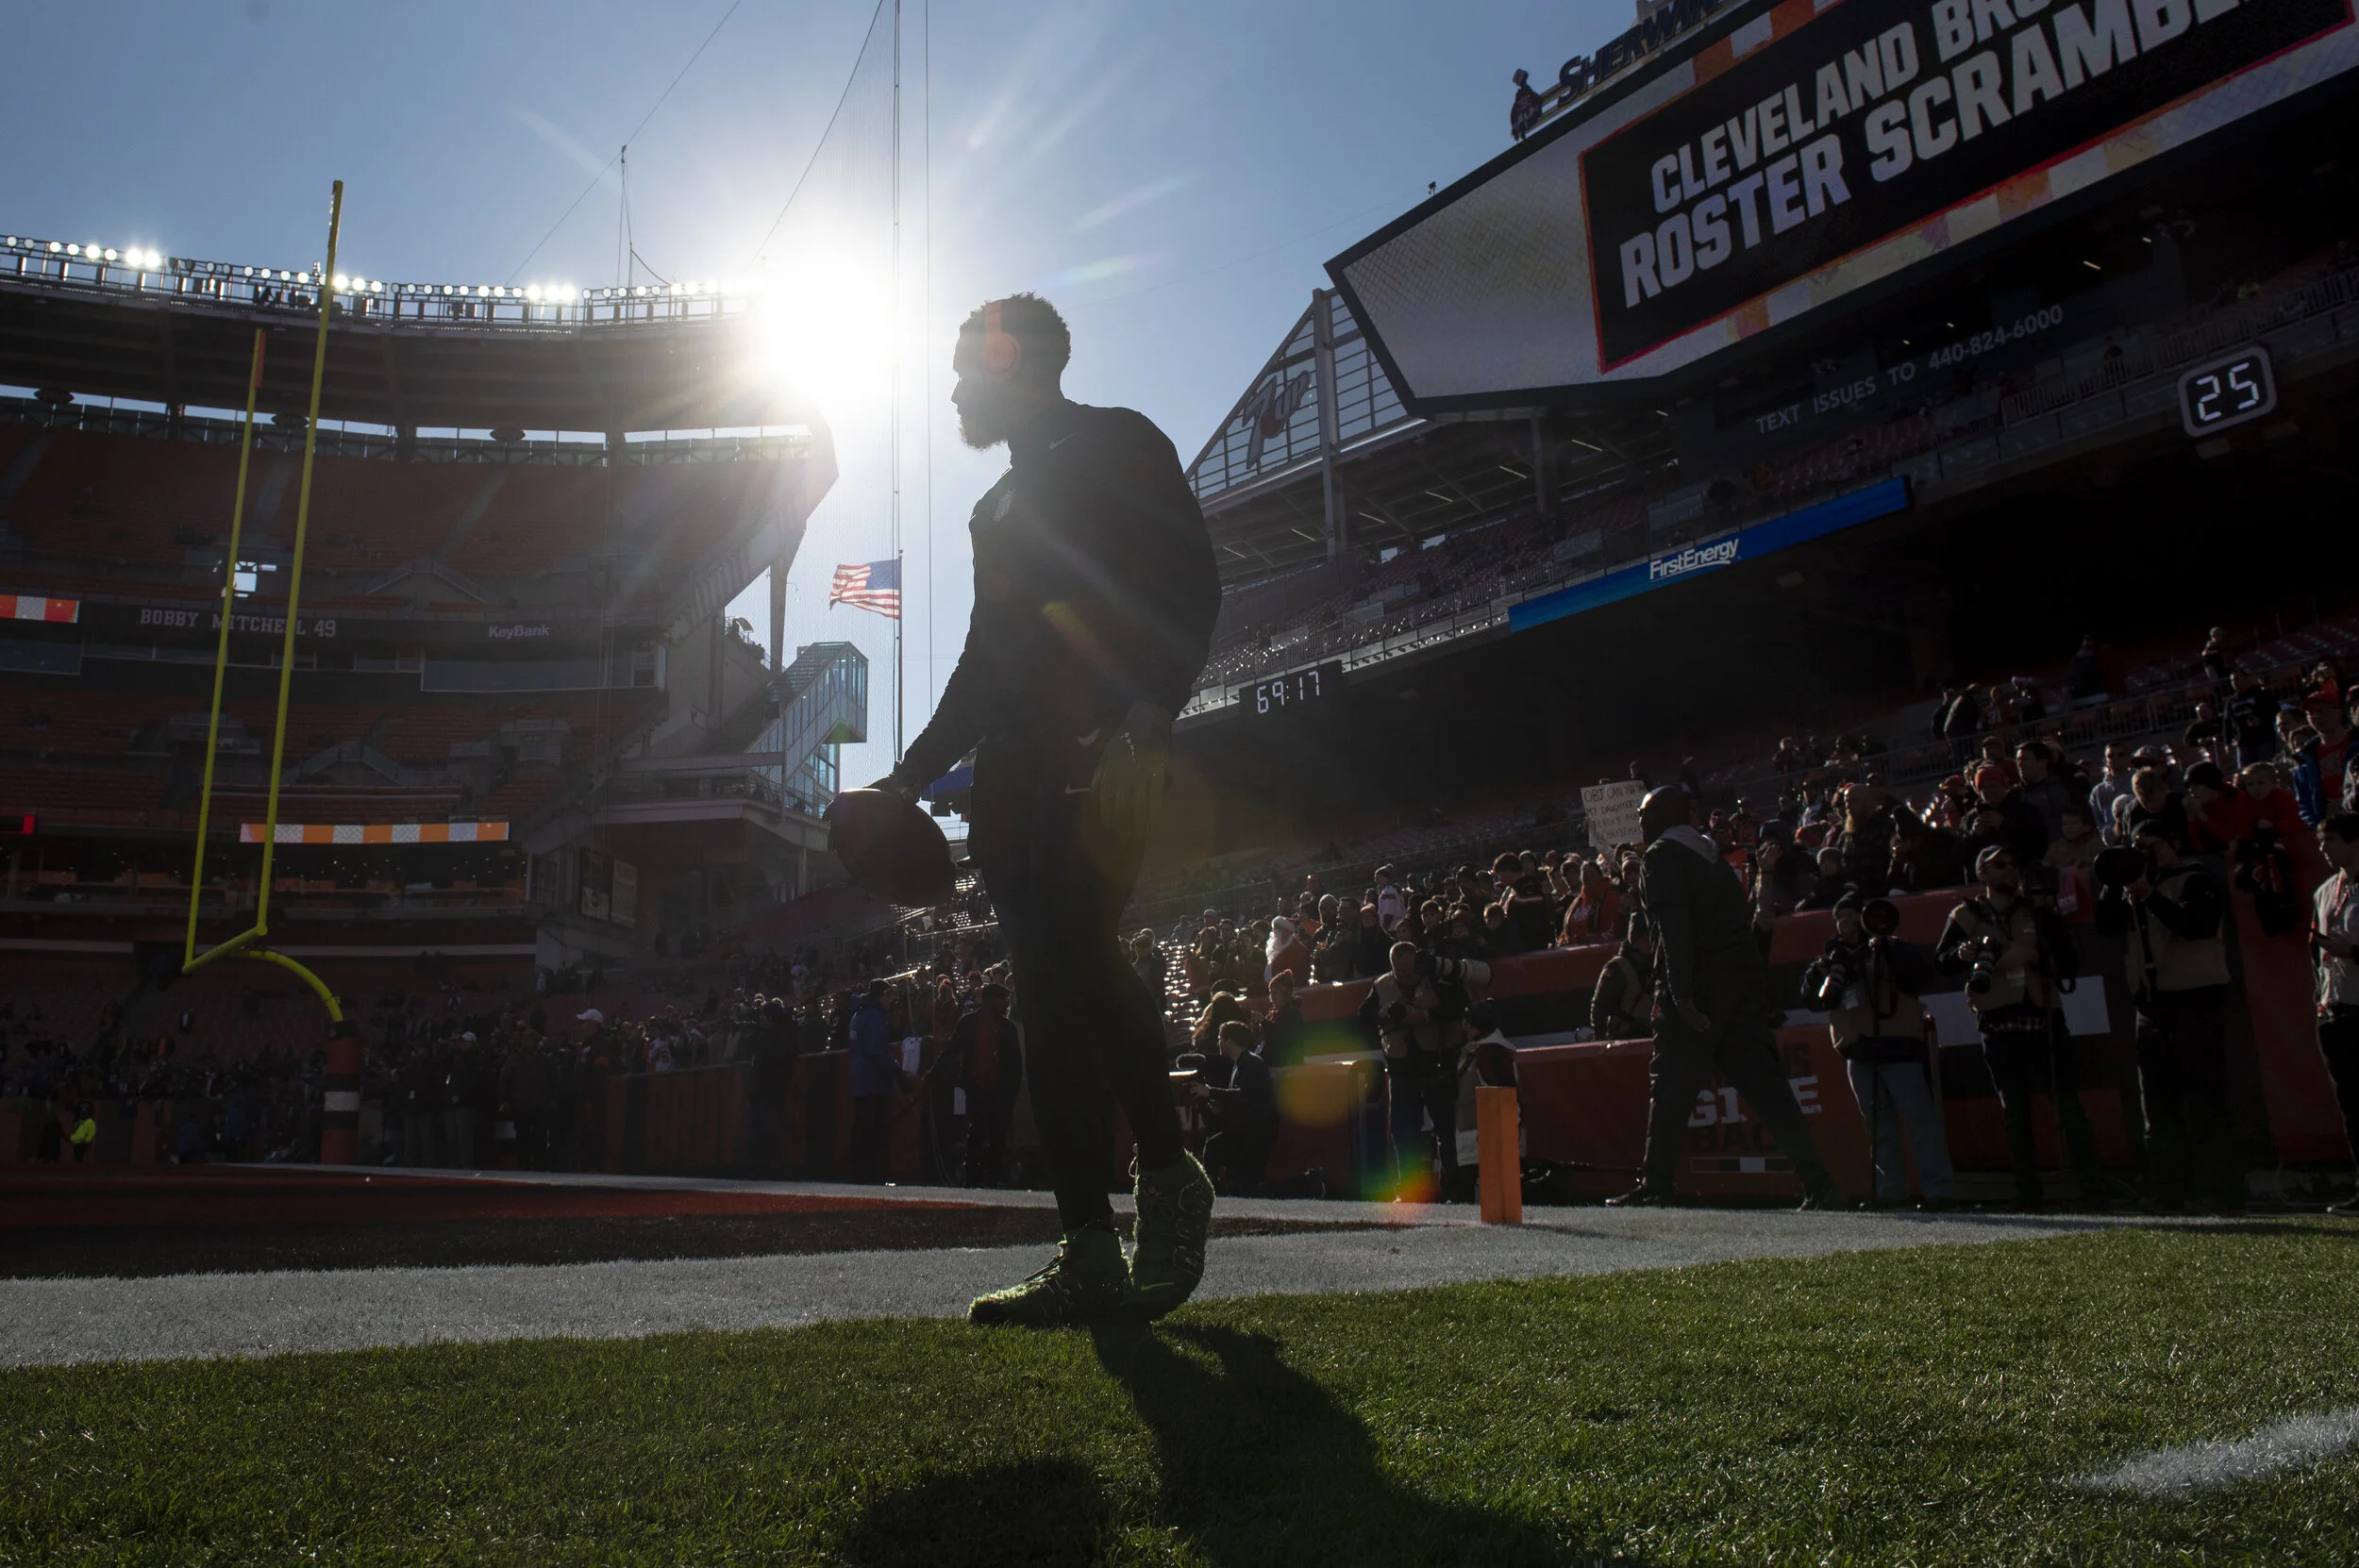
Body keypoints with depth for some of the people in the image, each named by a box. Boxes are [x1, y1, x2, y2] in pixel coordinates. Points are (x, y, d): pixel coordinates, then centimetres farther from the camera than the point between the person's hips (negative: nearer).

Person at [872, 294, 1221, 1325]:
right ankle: (1090, 1256, 2)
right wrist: (914, 771, 24)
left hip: (1102, 751, -7)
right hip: (1015, 767, 7)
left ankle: (1168, 1171, -1)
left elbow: (1189, 585, -6)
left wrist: (1146, 714, -20)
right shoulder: (1000, 503, 30)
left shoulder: (1118, 444, 8)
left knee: (1072, 942, -21)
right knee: (1048, 986, -1)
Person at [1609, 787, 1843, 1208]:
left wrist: (1681, 993, -20)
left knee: (1671, 1086, -1)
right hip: (1746, 973, 7)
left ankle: (1655, 1186, 0)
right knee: (1763, 1079, 4)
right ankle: (1818, 1181, -2)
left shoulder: (1662, 855, -2)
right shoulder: (1709, 853, 22)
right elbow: (1742, 915, 20)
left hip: (1702, 981, -7)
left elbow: (1674, 926, -14)